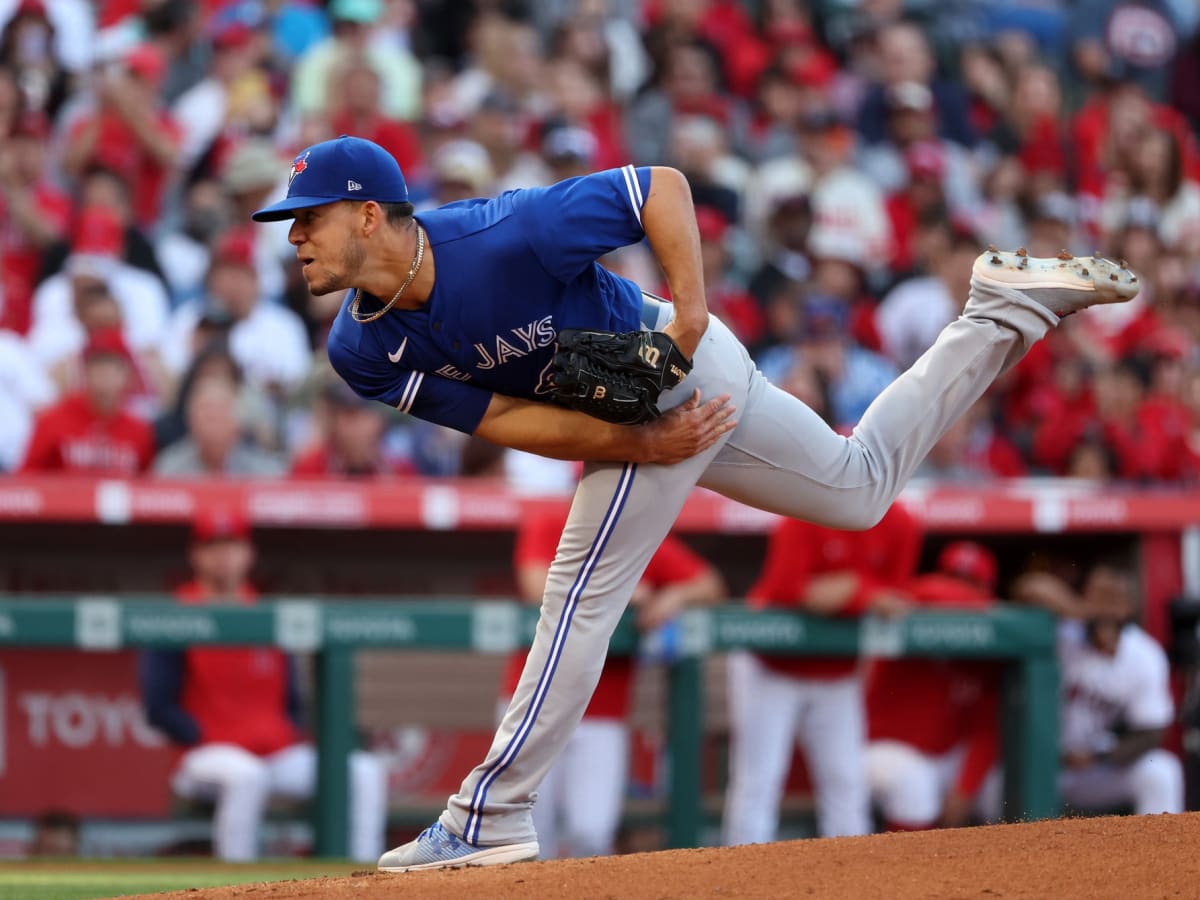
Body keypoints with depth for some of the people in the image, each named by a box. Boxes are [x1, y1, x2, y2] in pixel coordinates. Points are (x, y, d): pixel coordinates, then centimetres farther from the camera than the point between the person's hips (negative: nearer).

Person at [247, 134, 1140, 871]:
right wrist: (635, 445, -25)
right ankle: (1005, 315, 32)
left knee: (581, 591, -12)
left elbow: (662, 186, -24)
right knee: (862, 488, 22)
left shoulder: (503, 237, -33)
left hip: (678, 368, -8)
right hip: (626, 411, 8)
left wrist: (688, 315, -30)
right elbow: (496, 416, -15)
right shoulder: (361, 349, -14)